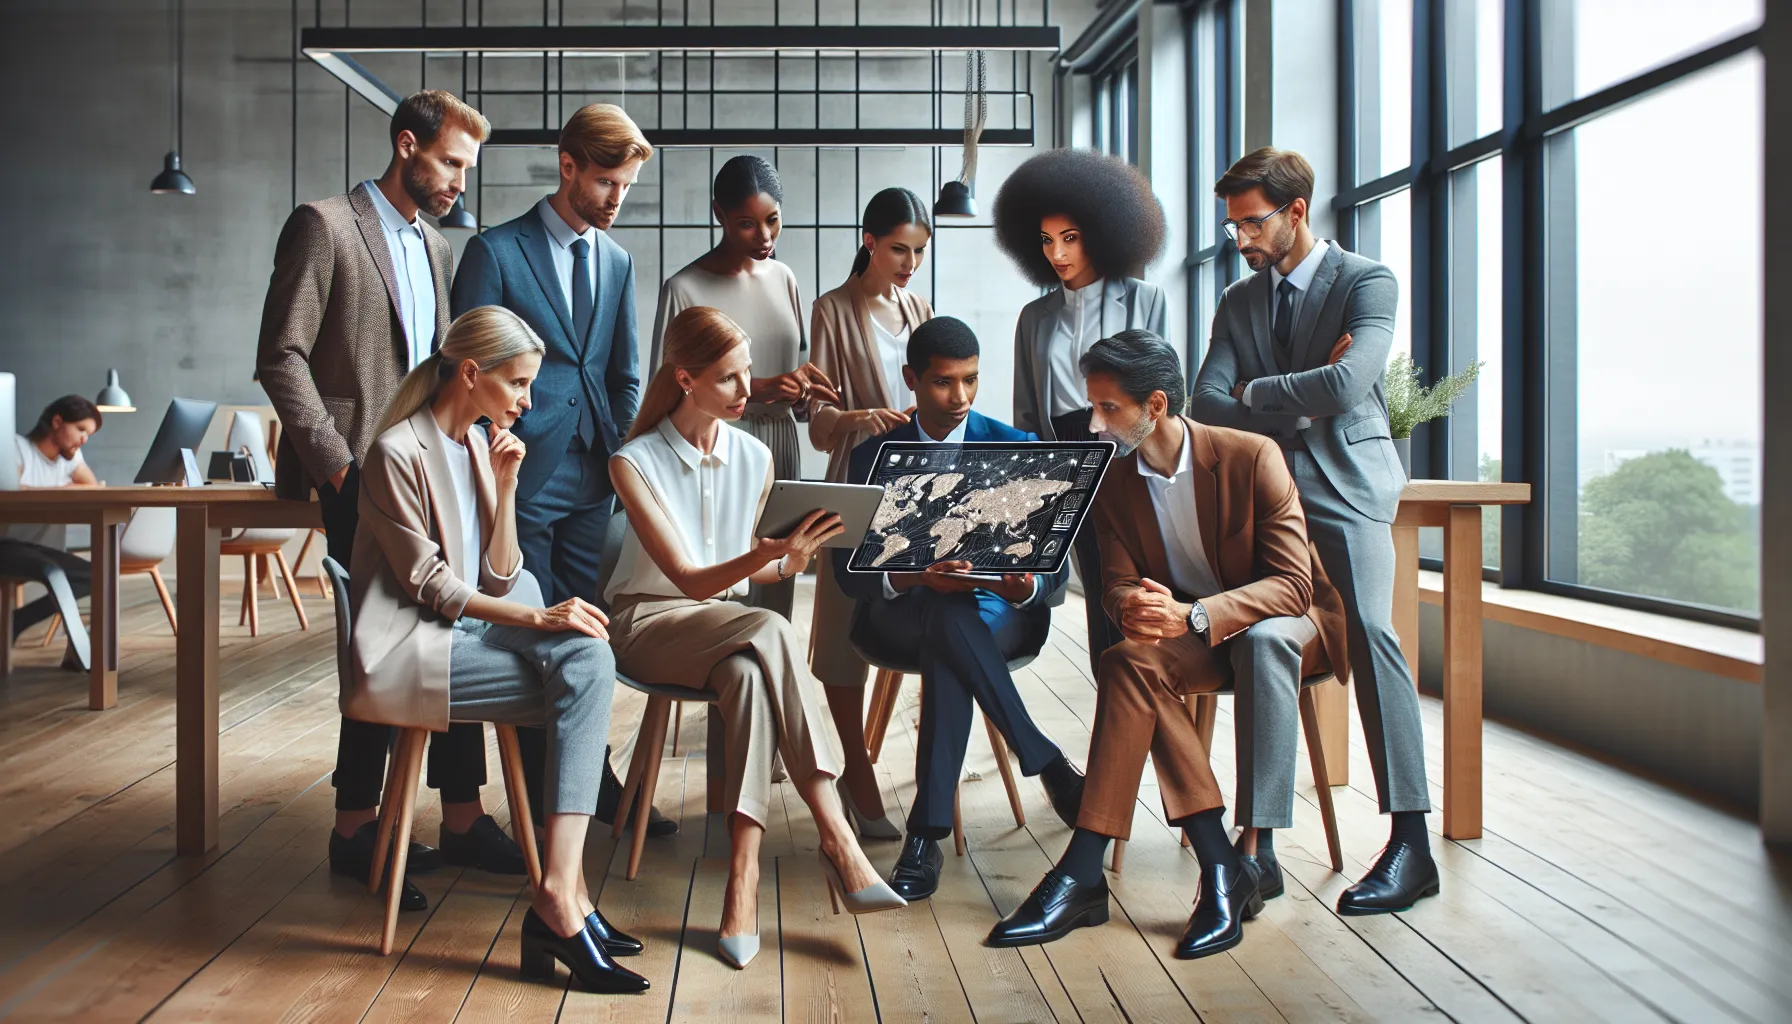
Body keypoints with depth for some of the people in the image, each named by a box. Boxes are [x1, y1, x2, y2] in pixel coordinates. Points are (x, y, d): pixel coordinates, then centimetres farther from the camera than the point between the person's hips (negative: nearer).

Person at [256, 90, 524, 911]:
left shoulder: (436, 248, 18)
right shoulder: (325, 225, -4)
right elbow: (281, 359, -10)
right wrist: (339, 463, -14)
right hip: (360, 477, -7)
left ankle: (461, 820, 11)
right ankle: (356, 829, 7)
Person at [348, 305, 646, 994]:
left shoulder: (478, 447, 16)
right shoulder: (398, 452, -8)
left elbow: (499, 580, 11)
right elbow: (428, 582, -13)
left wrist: (505, 486, 0)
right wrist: (538, 618, -21)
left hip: (467, 629, 7)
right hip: (406, 651, -7)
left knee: (587, 659, -21)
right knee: (583, 682, -24)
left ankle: (560, 892, -28)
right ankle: (563, 900, -25)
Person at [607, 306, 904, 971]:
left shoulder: (755, 457, 5)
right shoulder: (635, 462, -9)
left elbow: (748, 573, 12)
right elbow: (689, 580, -17)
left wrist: (786, 560, -12)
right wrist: (768, 556, -35)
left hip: (728, 622, 4)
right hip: (648, 622, -4)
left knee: (748, 673, -37)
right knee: (771, 632, -36)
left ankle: (745, 874, -41)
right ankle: (837, 838, -39)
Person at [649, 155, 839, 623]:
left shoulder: (782, 278, 10)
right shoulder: (685, 288, -7)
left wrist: (803, 389, -3)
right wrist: (756, 390, -14)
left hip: (780, 452, 5)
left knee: (776, 593, 7)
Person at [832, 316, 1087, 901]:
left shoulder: (1018, 449, 4)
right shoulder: (875, 456, 6)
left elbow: (1056, 572, 0)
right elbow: (850, 569, -4)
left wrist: (1028, 586, -26)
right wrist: (912, 577, -26)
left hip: (1003, 613, 0)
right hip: (908, 614, 0)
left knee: (946, 651, -36)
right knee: (949, 617, -37)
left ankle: (928, 832, -31)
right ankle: (1052, 769, -28)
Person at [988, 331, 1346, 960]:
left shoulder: (1252, 457, -17)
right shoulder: (1112, 479, -3)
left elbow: (1291, 584, -21)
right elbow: (1118, 582, -1)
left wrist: (1193, 616, -38)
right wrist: (1131, 605, -28)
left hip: (1283, 621, -3)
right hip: (1190, 637, 4)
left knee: (1264, 640, -39)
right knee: (1131, 661, -30)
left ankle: (1253, 854, -36)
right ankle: (1221, 865, -35)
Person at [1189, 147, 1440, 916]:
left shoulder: (1367, 283, 1)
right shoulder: (1238, 302, 19)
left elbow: (1346, 384, -17)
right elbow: (1208, 405, 7)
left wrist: (1256, 393, -2)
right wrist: (1299, 405, -7)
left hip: (1345, 485, -5)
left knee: (1370, 631, -24)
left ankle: (1411, 842, -21)